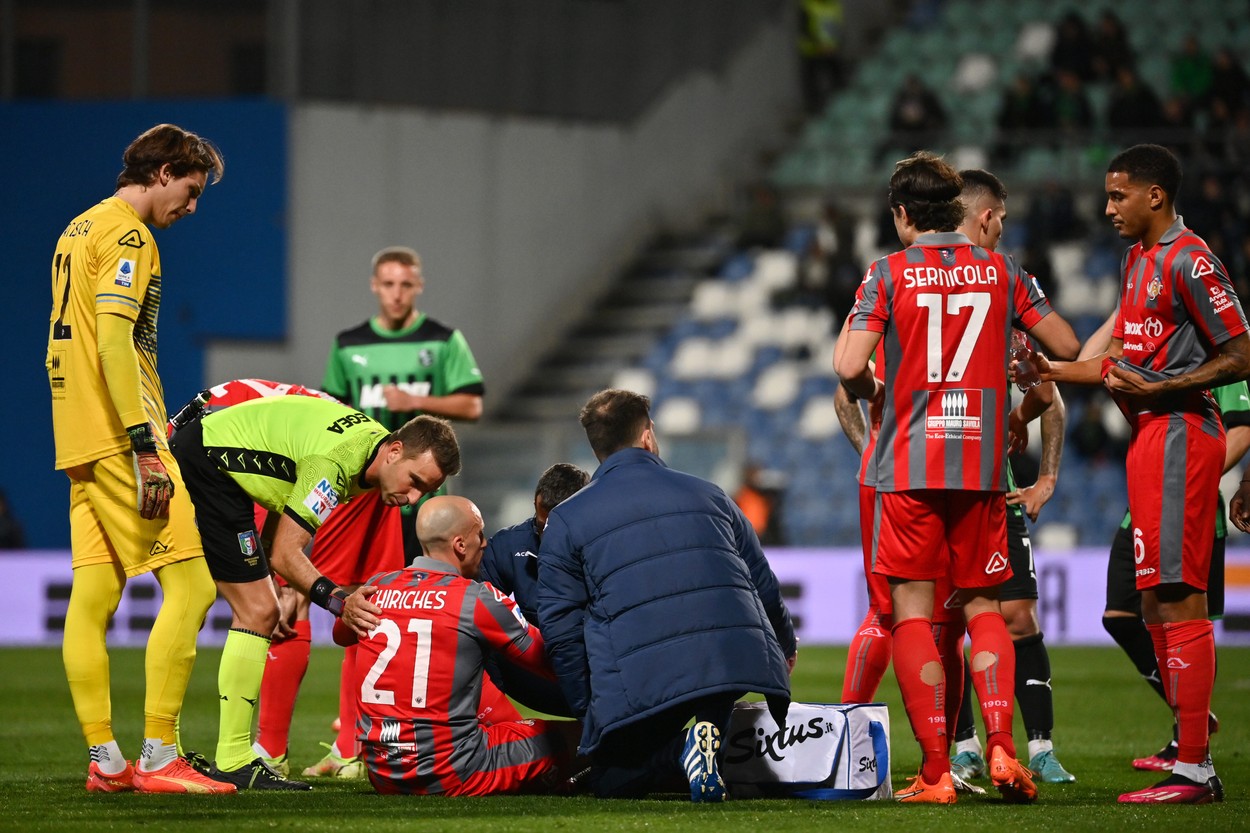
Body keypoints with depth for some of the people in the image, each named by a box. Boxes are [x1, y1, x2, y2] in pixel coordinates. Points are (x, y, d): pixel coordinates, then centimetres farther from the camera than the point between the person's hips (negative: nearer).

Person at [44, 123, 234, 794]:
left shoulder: (76, 231, 20)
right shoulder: (126, 235, -9)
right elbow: (114, 342, -19)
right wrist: (146, 445, -23)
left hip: (80, 447, 10)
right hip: (119, 440, -10)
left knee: (92, 600, 5)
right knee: (191, 584, -9)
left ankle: (105, 762, 4)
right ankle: (158, 759, -14)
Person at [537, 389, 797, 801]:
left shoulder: (566, 521, 11)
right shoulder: (708, 496, 21)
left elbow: (561, 628, 6)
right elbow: (764, 585, 27)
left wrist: (590, 712, 13)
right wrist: (785, 647, 46)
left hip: (638, 685, -2)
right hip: (741, 664, 2)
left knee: (610, 781, 15)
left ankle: (681, 748, -18)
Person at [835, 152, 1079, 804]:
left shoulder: (889, 273, -2)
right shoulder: (1001, 271, 6)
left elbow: (850, 367, -11)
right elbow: (1067, 348, 8)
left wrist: (870, 390, 11)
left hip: (909, 468, -3)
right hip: (981, 468, 3)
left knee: (912, 610, 1)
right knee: (983, 607, 12)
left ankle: (935, 770, -6)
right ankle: (1001, 747, -7)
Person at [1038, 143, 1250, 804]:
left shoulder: (1188, 261, -12)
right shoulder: (1138, 260, 18)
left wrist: (1156, 389, -18)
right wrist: (1052, 370, 18)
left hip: (1179, 434, -10)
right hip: (1149, 439, 10)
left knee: (1177, 599, -12)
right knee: (1156, 603, 13)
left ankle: (1193, 770, -12)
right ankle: (1194, 755, 21)